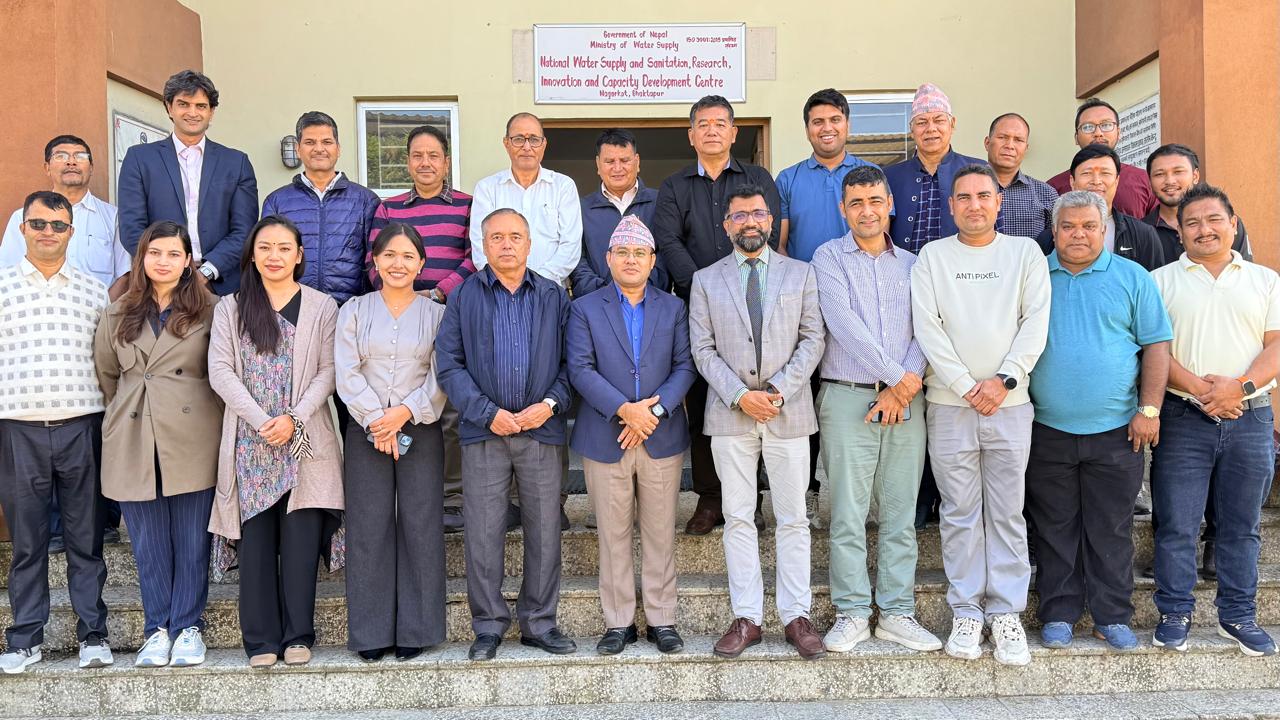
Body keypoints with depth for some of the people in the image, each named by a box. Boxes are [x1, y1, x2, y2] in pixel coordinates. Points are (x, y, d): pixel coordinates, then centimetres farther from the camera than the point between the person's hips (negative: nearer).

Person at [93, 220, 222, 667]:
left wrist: (200, 411, 6)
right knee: (148, 542, 7)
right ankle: (157, 630, 17)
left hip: (192, 441, -3)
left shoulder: (209, 310, 1)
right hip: (134, 445, 3)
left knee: (192, 540, 2)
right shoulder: (118, 315, 11)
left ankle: (188, 627, 14)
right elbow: (105, 373, 21)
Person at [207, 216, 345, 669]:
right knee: (256, 541, 2)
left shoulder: (321, 307, 8)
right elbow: (219, 371, 1)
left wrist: (294, 419, -13)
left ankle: (298, 636, 10)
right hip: (250, 443, 1)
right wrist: (261, 421, -12)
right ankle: (261, 640, 11)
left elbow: (328, 372, 0)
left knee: (301, 540, -1)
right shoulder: (231, 309, 11)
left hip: (304, 441, -1)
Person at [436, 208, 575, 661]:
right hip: (484, 433, -1)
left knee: (544, 532, 5)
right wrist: (488, 413, -10)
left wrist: (550, 404, -9)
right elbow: (448, 365, 0)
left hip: (542, 431, 1)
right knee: (483, 534, 2)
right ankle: (488, 626, 16)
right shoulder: (464, 297, 6)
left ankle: (539, 623, 19)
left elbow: (571, 362, 7)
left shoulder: (554, 297, 10)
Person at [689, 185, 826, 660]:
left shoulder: (800, 273, 9)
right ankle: (746, 619, 11)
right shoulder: (706, 280, 9)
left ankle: (796, 617, 12)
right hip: (730, 414, 0)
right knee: (738, 518, 3)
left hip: (789, 411, 0)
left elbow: (813, 339, 3)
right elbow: (703, 349, 2)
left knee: (793, 518, 3)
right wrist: (739, 396, -11)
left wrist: (779, 389, -10)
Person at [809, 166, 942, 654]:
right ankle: (851, 614, 8)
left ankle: (897, 613, 15)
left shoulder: (912, 264, 15)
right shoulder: (829, 257, 4)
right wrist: (897, 375, -12)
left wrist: (901, 389, -10)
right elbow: (843, 324, -9)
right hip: (848, 397, -3)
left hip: (905, 400, 3)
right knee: (848, 514, -2)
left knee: (900, 513, 6)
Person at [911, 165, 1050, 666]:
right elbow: (927, 327, -2)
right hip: (949, 404, 0)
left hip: (1010, 404, 1)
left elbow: (1036, 321, 1)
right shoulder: (932, 256, 7)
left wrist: (1004, 379, -11)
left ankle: (1006, 612, 14)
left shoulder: (1025, 252, 9)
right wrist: (965, 386, -9)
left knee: (1007, 513, 4)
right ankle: (966, 612, 14)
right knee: (960, 513, 4)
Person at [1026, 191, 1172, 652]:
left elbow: (1156, 346, 2)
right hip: (1047, 430, 1)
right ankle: (1058, 615, 19)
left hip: (1115, 431, -1)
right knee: (1055, 529, 8)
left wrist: (1149, 410, -5)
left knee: (1111, 531, 7)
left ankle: (1113, 617, 19)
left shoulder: (1132, 278, 4)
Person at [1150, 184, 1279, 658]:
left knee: (1241, 525, 10)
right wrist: (1199, 390, -16)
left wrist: (1240, 386, -14)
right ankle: (1174, 613, 13)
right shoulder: (1162, 281, 6)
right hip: (1183, 419, -2)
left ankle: (1238, 615, 23)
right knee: (1177, 524, 1)